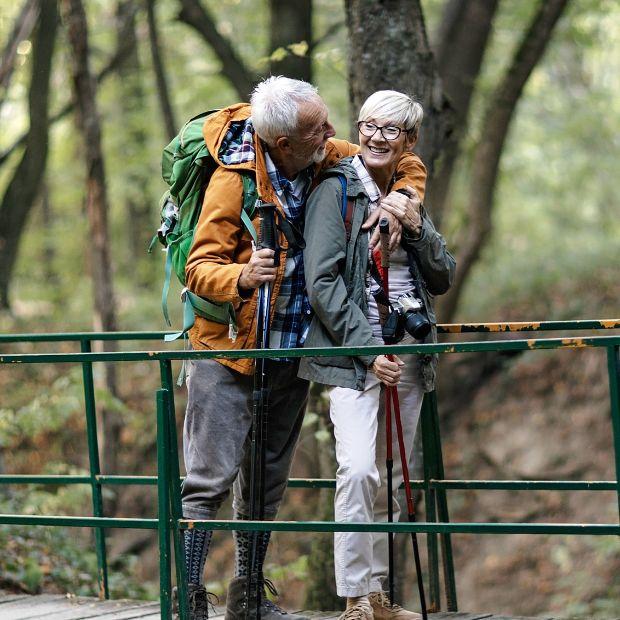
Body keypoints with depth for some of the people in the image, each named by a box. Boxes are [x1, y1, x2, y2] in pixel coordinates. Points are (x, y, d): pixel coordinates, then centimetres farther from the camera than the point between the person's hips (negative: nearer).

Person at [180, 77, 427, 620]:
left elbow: (406, 164, 12)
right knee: (210, 477, -10)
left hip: (291, 349, 6)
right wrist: (241, 278, -41)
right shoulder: (235, 179, -18)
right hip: (229, 350, -6)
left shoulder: (331, 159, -3)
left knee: (267, 482, 14)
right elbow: (200, 267, -21)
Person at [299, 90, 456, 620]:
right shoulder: (336, 191, -3)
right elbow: (322, 281, -10)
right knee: (359, 470, -19)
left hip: (408, 353, 6)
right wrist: (368, 349, -16)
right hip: (354, 348, -6)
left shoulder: (409, 197, 15)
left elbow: (443, 279, 12)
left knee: (390, 478, 8)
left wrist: (416, 227, -5)